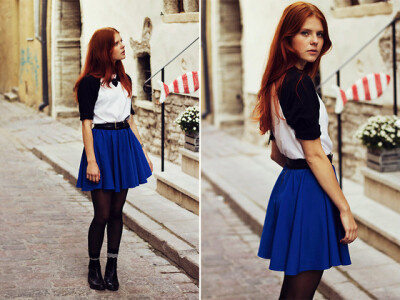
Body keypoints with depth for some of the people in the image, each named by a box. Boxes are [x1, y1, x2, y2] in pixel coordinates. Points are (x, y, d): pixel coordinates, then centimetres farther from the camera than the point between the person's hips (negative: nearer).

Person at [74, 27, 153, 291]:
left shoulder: (124, 79, 14)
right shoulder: (90, 82, -6)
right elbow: (86, 123, -9)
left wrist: (143, 150, 14)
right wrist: (91, 160, -16)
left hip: (125, 144, 6)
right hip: (102, 145, -6)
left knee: (117, 211, 8)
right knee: (102, 214, -3)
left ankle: (112, 267, 15)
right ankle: (94, 267, 13)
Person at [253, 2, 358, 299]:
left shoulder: (279, 82, 13)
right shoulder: (300, 84, -16)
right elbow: (314, 155, -19)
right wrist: (345, 208, -17)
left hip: (289, 182, 10)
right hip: (309, 189, -10)